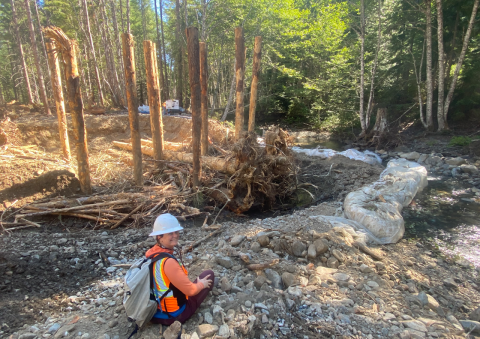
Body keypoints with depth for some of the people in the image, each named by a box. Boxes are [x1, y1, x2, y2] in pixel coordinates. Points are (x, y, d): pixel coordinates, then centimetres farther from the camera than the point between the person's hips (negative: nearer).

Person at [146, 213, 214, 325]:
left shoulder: (150, 253, -7)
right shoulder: (168, 262, -32)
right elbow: (190, 290, -23)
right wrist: (201, 284, -1)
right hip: (173, 316, -7)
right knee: (209, 274, 4)